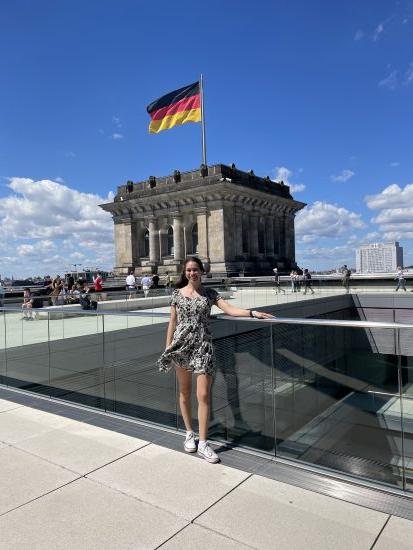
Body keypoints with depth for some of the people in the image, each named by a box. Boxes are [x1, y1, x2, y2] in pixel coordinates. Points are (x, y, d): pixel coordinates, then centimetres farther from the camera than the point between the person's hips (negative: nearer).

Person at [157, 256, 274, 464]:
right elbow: (172, 322, 6)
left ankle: (203, 443, 8)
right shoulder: (177, 293, 4)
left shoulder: (209, 293, 3)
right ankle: (189, 433, 31)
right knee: (184, 392, 12)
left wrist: (252, 312, -24)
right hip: (181, 345, 1)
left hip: (202, 345, -1)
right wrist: (167, 348, 4)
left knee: (203, 395, -4)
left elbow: (229, 309, -9)